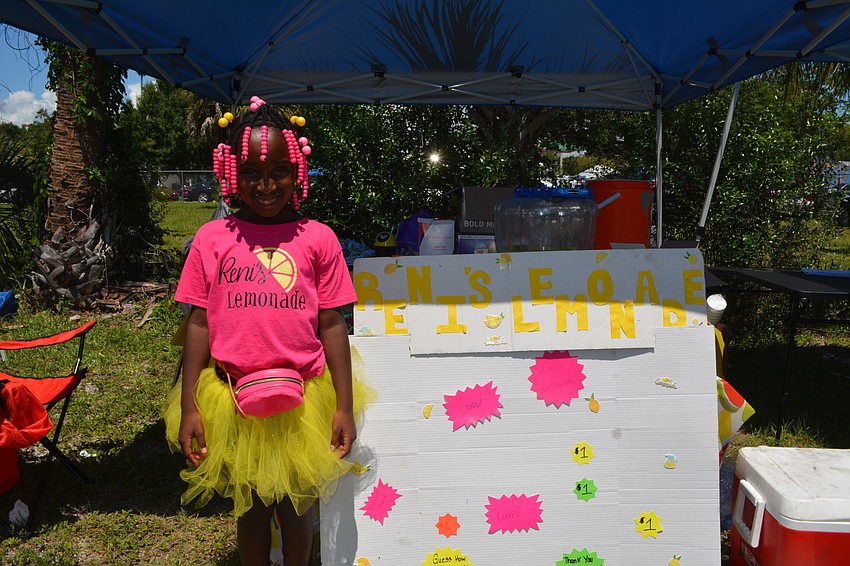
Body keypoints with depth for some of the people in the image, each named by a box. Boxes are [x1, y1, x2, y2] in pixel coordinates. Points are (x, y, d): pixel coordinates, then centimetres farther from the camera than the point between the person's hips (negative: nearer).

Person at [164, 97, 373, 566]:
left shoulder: (318, 239, -4)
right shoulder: (212, 238, -3)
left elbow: (332, 326, -3)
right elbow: (199, 325, -1)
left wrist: (344, 406, -4)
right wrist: (189, 408, -3)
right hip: (232, 398, 1)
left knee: (294, 504, 17)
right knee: (250, 505, 18)